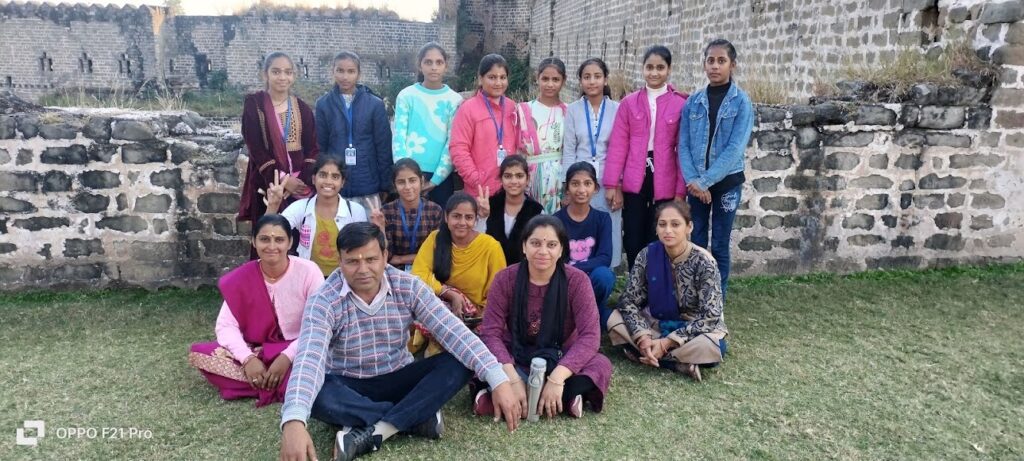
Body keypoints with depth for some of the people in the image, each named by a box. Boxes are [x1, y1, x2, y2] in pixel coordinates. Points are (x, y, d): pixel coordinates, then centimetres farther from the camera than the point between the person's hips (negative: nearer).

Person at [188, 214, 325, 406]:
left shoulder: (308, 271, -14)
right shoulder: (240, 278, -5)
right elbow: (225, 325, -9)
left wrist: (287, 357, -27)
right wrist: (248, 359, -26)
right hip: (257, 353, 4)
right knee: (198, 352, -19)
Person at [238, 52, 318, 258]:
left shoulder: (302, 108, 11)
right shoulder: (254, 105, 1)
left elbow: (312, 148, 6)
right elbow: (256, 149, -6)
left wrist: (304, 180, -10)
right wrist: (282, 179, -15)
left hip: (300, 184, 3)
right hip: (268, 184, -3)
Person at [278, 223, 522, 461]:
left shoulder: (408, 287, -13)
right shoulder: (324, 302, -20)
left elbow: (454, 332, -20)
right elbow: (309, 358, -35)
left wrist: (499, 381, -31)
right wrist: (294, 422, -53)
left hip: (398, 380, 2)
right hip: (349, 388, -2)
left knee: (459, 364, -22)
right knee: (314, 393, -36)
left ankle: (370, 434, -27)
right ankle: (419, 417, -22)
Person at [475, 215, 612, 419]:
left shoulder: (576, 280, -14)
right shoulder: (505, 279, -11)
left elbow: (590, 335, -22)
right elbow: (490, 332, -17)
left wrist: (556, 379, -36)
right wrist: (513, 379, -34)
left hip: (560, 360, 0)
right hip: (516, 359, 0)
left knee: (601, 366, -30)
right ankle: (563, 401, -31)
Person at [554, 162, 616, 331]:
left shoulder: (602, 218, -1)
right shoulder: (556, 220, -5)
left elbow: (605, 258, -14)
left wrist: (571, 269, -27)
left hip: (591, 282, 1)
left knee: (603, 274, -32)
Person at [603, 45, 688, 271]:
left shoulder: (681, 104, 1)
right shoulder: (629, 103, 5)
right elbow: (618, 145, 1)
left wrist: (681, 190, -4)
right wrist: (612, 184, -4)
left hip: (665, 184, -1)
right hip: (634, 182, 1)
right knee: (633, 241, 6)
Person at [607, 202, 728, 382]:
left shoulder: (703, 262, -20)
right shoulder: (647, 255, -12)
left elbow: (710, 317, -22)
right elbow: (628, 301, -11)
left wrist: (666, 342, -28)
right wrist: (643, 338, -28)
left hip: (695, 329, -3)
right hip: (656, 323, 3)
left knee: (710, 347, -36)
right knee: (614, 320, -21)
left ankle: (641, 354, -20)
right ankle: (680, 363, -21)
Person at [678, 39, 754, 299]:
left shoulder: (741, 102, -5)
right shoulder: (693, 102, 4)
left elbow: (735, 148, -13)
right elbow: (683, 145, 0)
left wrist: (705, 181, -17)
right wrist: (692, 180, -13)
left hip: (727, 182, -2)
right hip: (696, 184, 3)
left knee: (719, 245, 4)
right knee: (696, 242, 8)